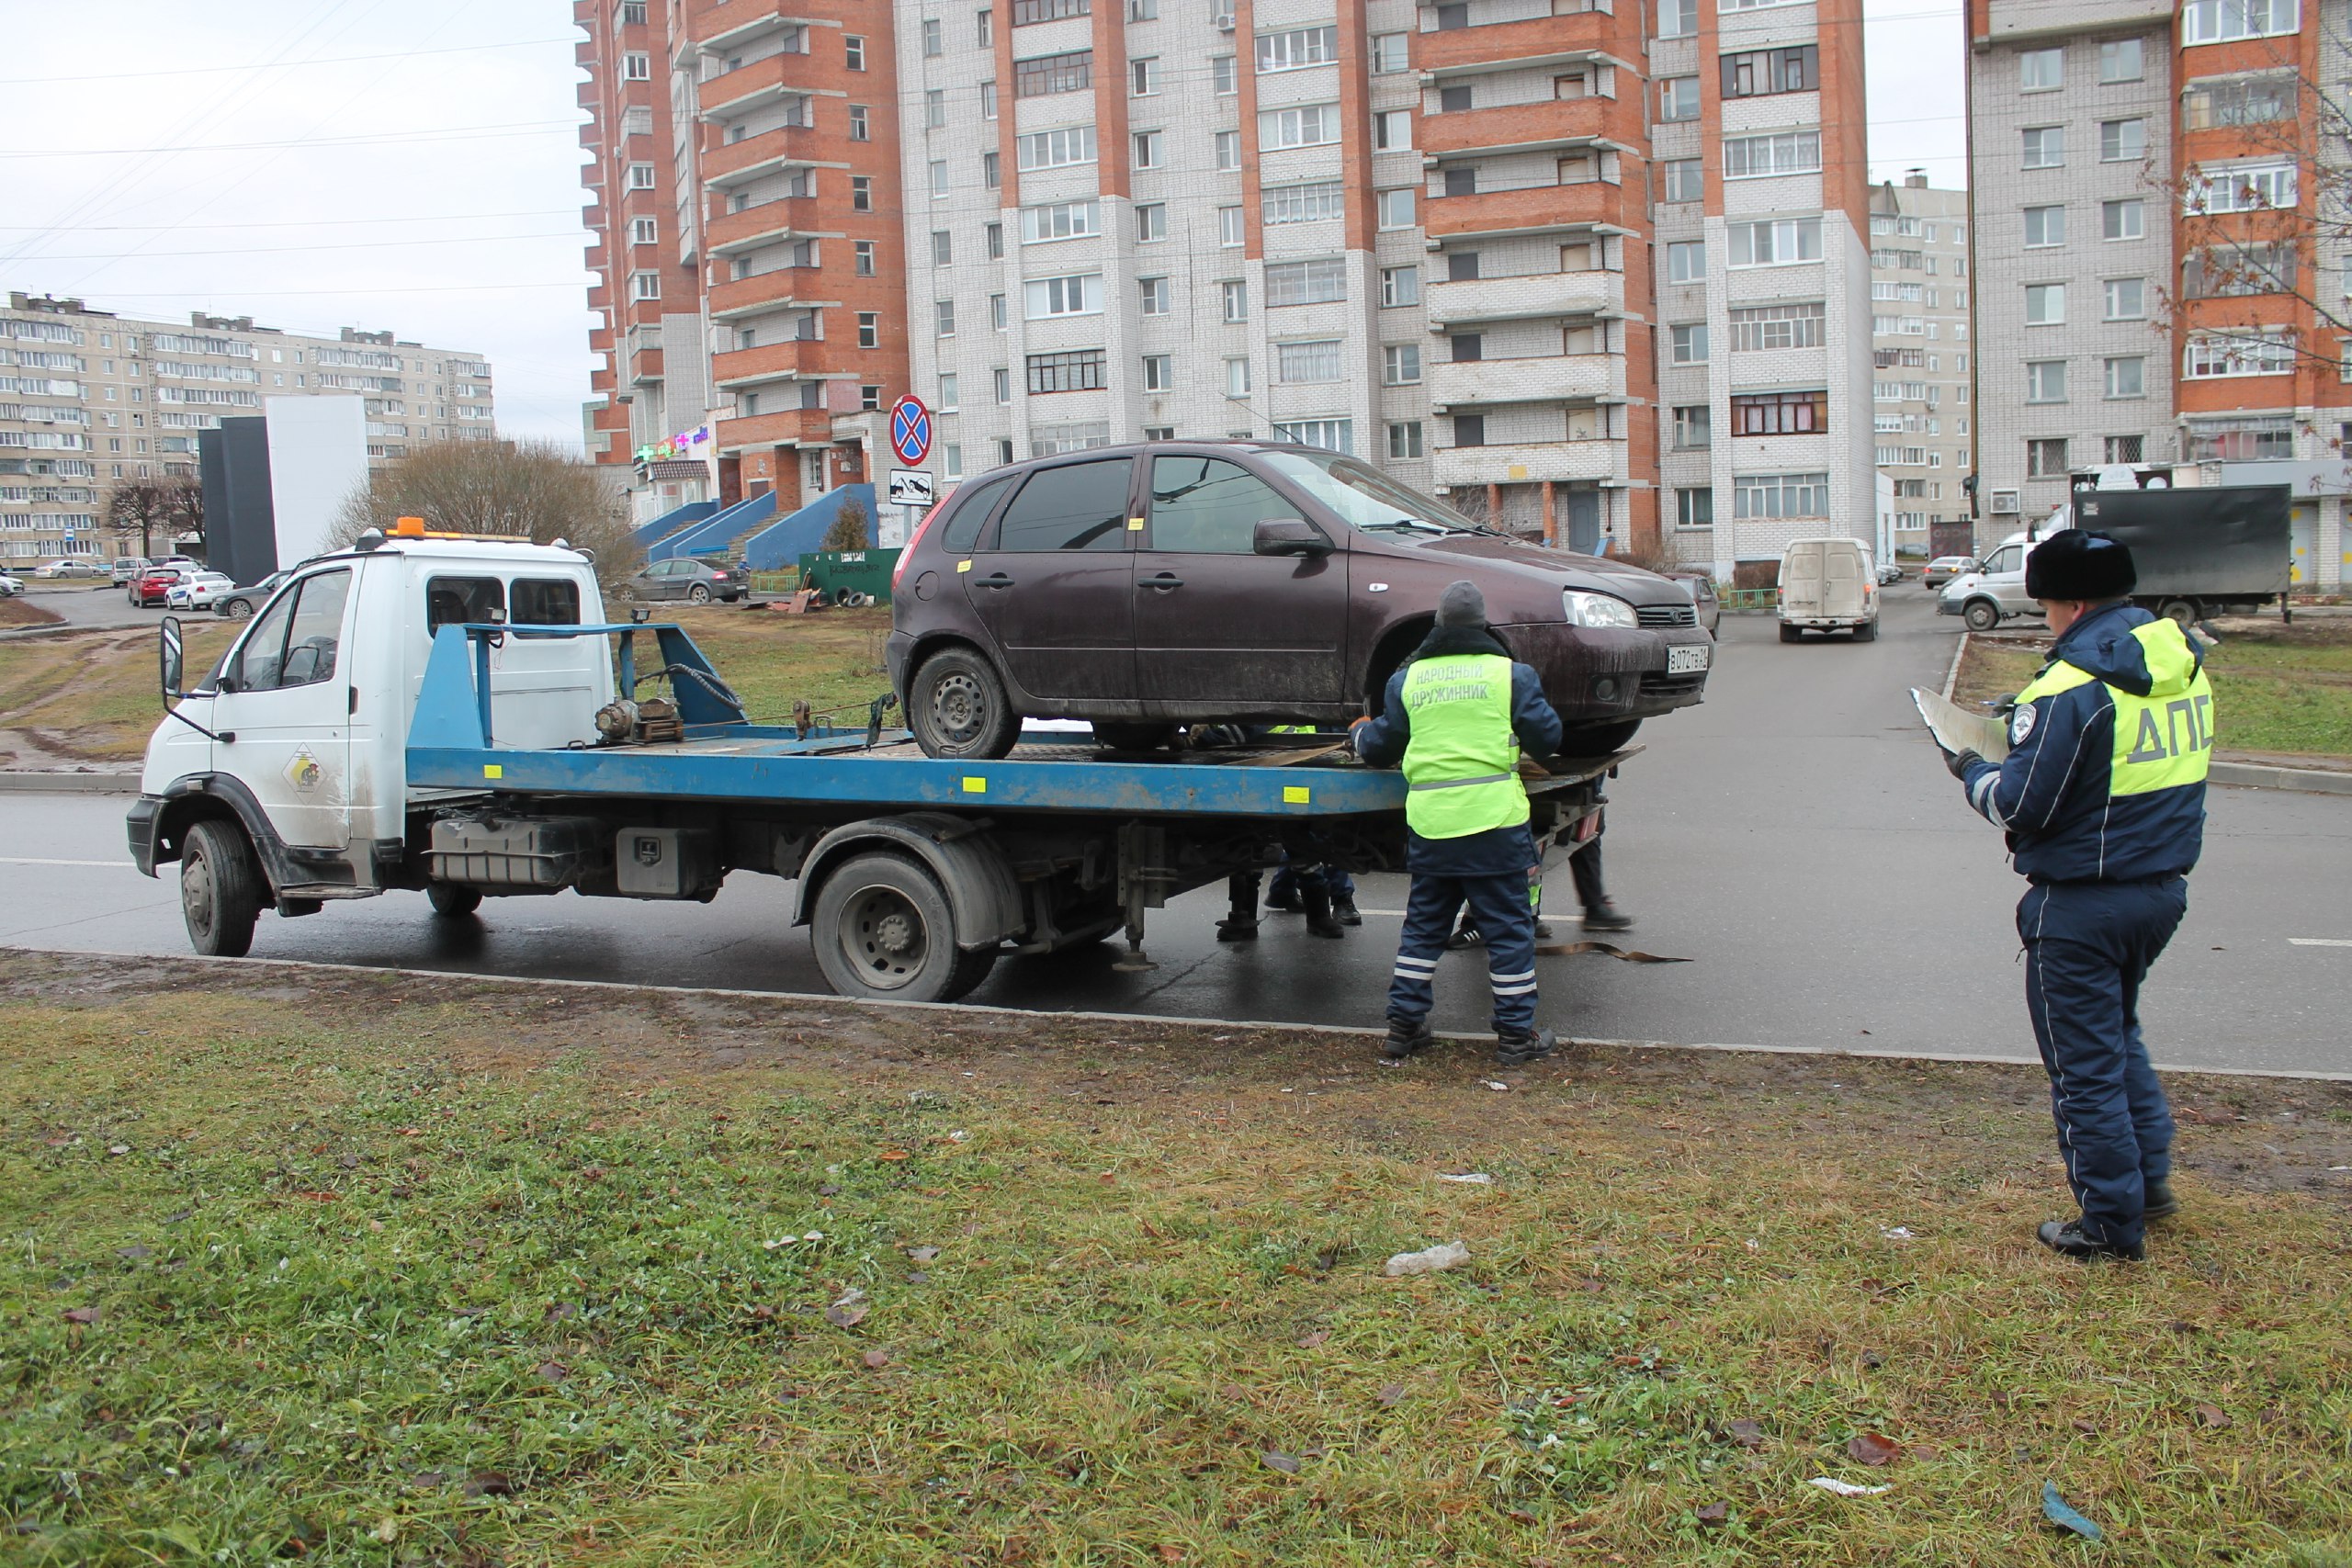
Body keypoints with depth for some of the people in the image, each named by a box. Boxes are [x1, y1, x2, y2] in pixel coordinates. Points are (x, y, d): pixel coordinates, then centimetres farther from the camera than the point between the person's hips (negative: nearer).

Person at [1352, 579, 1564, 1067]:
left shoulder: (1407, 679, 7)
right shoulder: (1510, 674, 0)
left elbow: (1380, 748, 13)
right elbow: (1547, 738, 3)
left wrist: (1362, 732, 35)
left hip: (1428, 821, 3)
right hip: (1494, 817, -3)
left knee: (1423, 925, 15)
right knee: (1509, 927, 6)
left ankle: (1403, 1026, 17)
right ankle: (1516, 1034, 10)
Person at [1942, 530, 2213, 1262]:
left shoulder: (2072, 687, -21)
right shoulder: (2184, 661, 4)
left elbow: (2021, 805, -20)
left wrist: (1973, 773, 0)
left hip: (2082, 905, -8)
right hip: (2163, 886, 8)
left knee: (2085, 1063, 5)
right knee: (2119, 1033, 28)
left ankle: (2112, 1223, 14)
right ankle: (2149, 1177, 30)